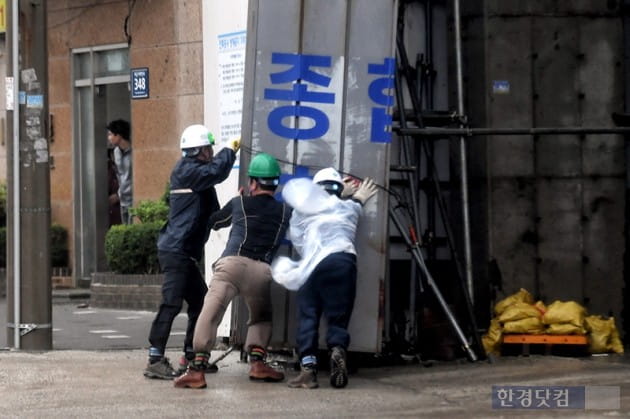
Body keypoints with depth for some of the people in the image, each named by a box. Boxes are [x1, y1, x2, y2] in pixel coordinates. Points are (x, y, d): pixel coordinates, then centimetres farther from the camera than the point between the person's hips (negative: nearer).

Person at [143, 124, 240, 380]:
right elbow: (216, 172, -22)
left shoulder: (191, 171, 19)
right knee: (171, 303, -14)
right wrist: (230, 150, -4)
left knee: (200, 300, 15)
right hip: (176, 250, -10)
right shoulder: (188, 171, -11)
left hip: (185, 252, 10)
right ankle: (155, 361, -16)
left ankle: (191, 356, 22)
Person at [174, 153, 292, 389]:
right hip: (262, 271, 2)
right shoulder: (285, 212, 18)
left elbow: (214, 222, 31)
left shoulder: (239, 204, 17)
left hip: (232, 264, -2)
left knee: (210, 313, -11)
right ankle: (257, 363, 6)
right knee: (261, 318, 25)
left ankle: (197, 369, -25)